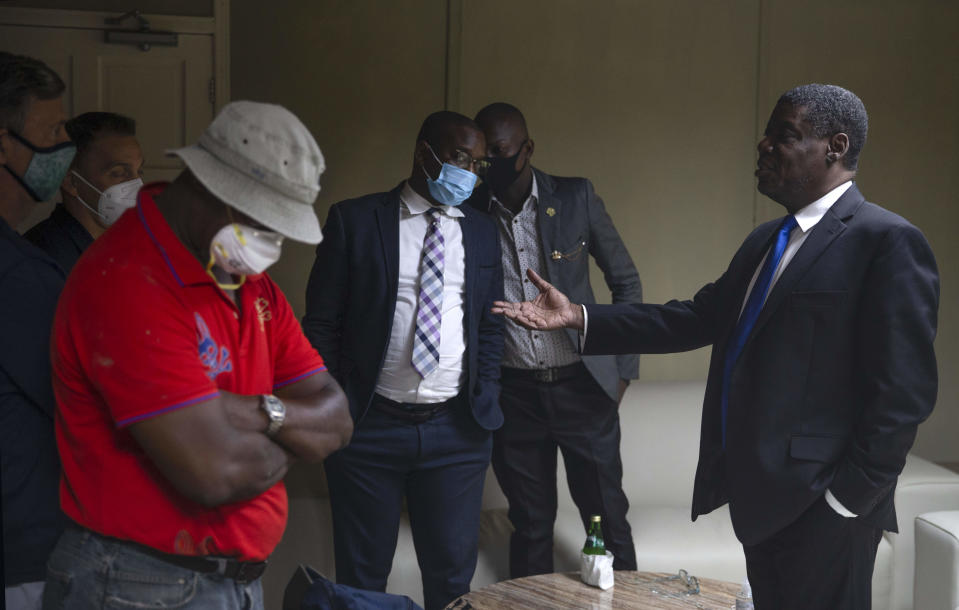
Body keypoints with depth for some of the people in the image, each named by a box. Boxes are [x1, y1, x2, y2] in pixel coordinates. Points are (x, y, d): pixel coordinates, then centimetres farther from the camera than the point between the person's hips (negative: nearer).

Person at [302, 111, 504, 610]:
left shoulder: (482, 232, 10)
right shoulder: (354, 219, -1)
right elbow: (321, 322, 0)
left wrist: (485, 398, 4)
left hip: (456, 429, 3)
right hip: (368, 425, -2)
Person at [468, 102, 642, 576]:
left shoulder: (575, 197, -4)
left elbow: (625, 281, 4)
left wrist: (623, 368, 1)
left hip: (583, 385, -1)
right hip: (512, 392, 1)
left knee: (607, 518, 7)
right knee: (530, 525, 12)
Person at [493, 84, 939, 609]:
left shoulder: (887, 242, -13)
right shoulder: (766, 241, 14)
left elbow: (904, 393, -17)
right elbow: (696, 319, 10)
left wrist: (846, 499, -16)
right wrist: (580, 317, 3)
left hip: (820, 508, -8)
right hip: (760, 494, 8)